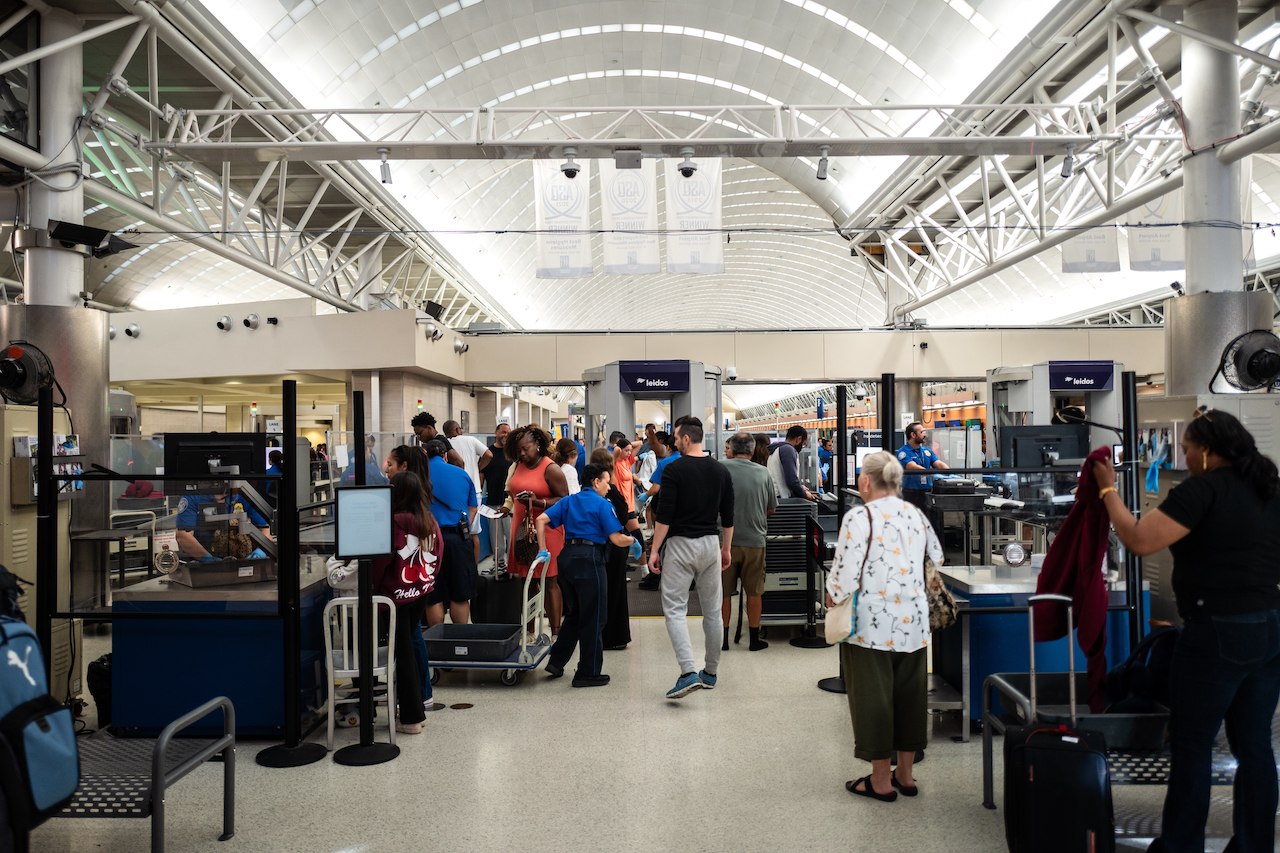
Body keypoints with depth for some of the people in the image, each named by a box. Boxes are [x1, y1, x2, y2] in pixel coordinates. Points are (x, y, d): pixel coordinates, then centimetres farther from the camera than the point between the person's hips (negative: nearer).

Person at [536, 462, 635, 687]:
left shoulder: (569, 501, 14)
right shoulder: (602, 504, -4)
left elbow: (541, 519, 5)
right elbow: (616, 539, -10)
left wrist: (543, 550, 7)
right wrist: (634, 540, 9)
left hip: (566, 557, 7)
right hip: (589, 559, -7)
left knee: (574, 614, 21)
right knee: (593, 618, 4)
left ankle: (556, 662, 21)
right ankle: (588, 673, 10)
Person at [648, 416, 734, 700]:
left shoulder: (674, 469, -11)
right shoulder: (720, 471, 5)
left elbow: (664, 515, -14)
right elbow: (728, 516, 9)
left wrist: (655, 550, -9)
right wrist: (726, 549, 18)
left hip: (680, 544, -5)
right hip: (710, 544, 5)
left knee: (675, 609, -2)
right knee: (711, 610, 13)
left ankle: (688, 672, -16)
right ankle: (710, 672, 22)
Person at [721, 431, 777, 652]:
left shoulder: (721, 468, -8)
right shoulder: (763, 473, 0)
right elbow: (771, 509, 10)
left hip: (725, 540, -1)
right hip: (755, 540, 2)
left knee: (723, 592, 10)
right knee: (754, 593, 13)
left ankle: (723, 638, 16)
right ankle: (754, 639, 20)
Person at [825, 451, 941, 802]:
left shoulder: (859, 517, -14)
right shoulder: (917, 515, 8)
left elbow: (847, 572, -18)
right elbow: (936, 562, 17)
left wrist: (832, 595, 0)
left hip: (872, 625, -6)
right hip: (914, 623, 7)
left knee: (873, 698, 5)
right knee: (910, 695, 16)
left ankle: (881, 780, 15)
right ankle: (905, 773, 27)